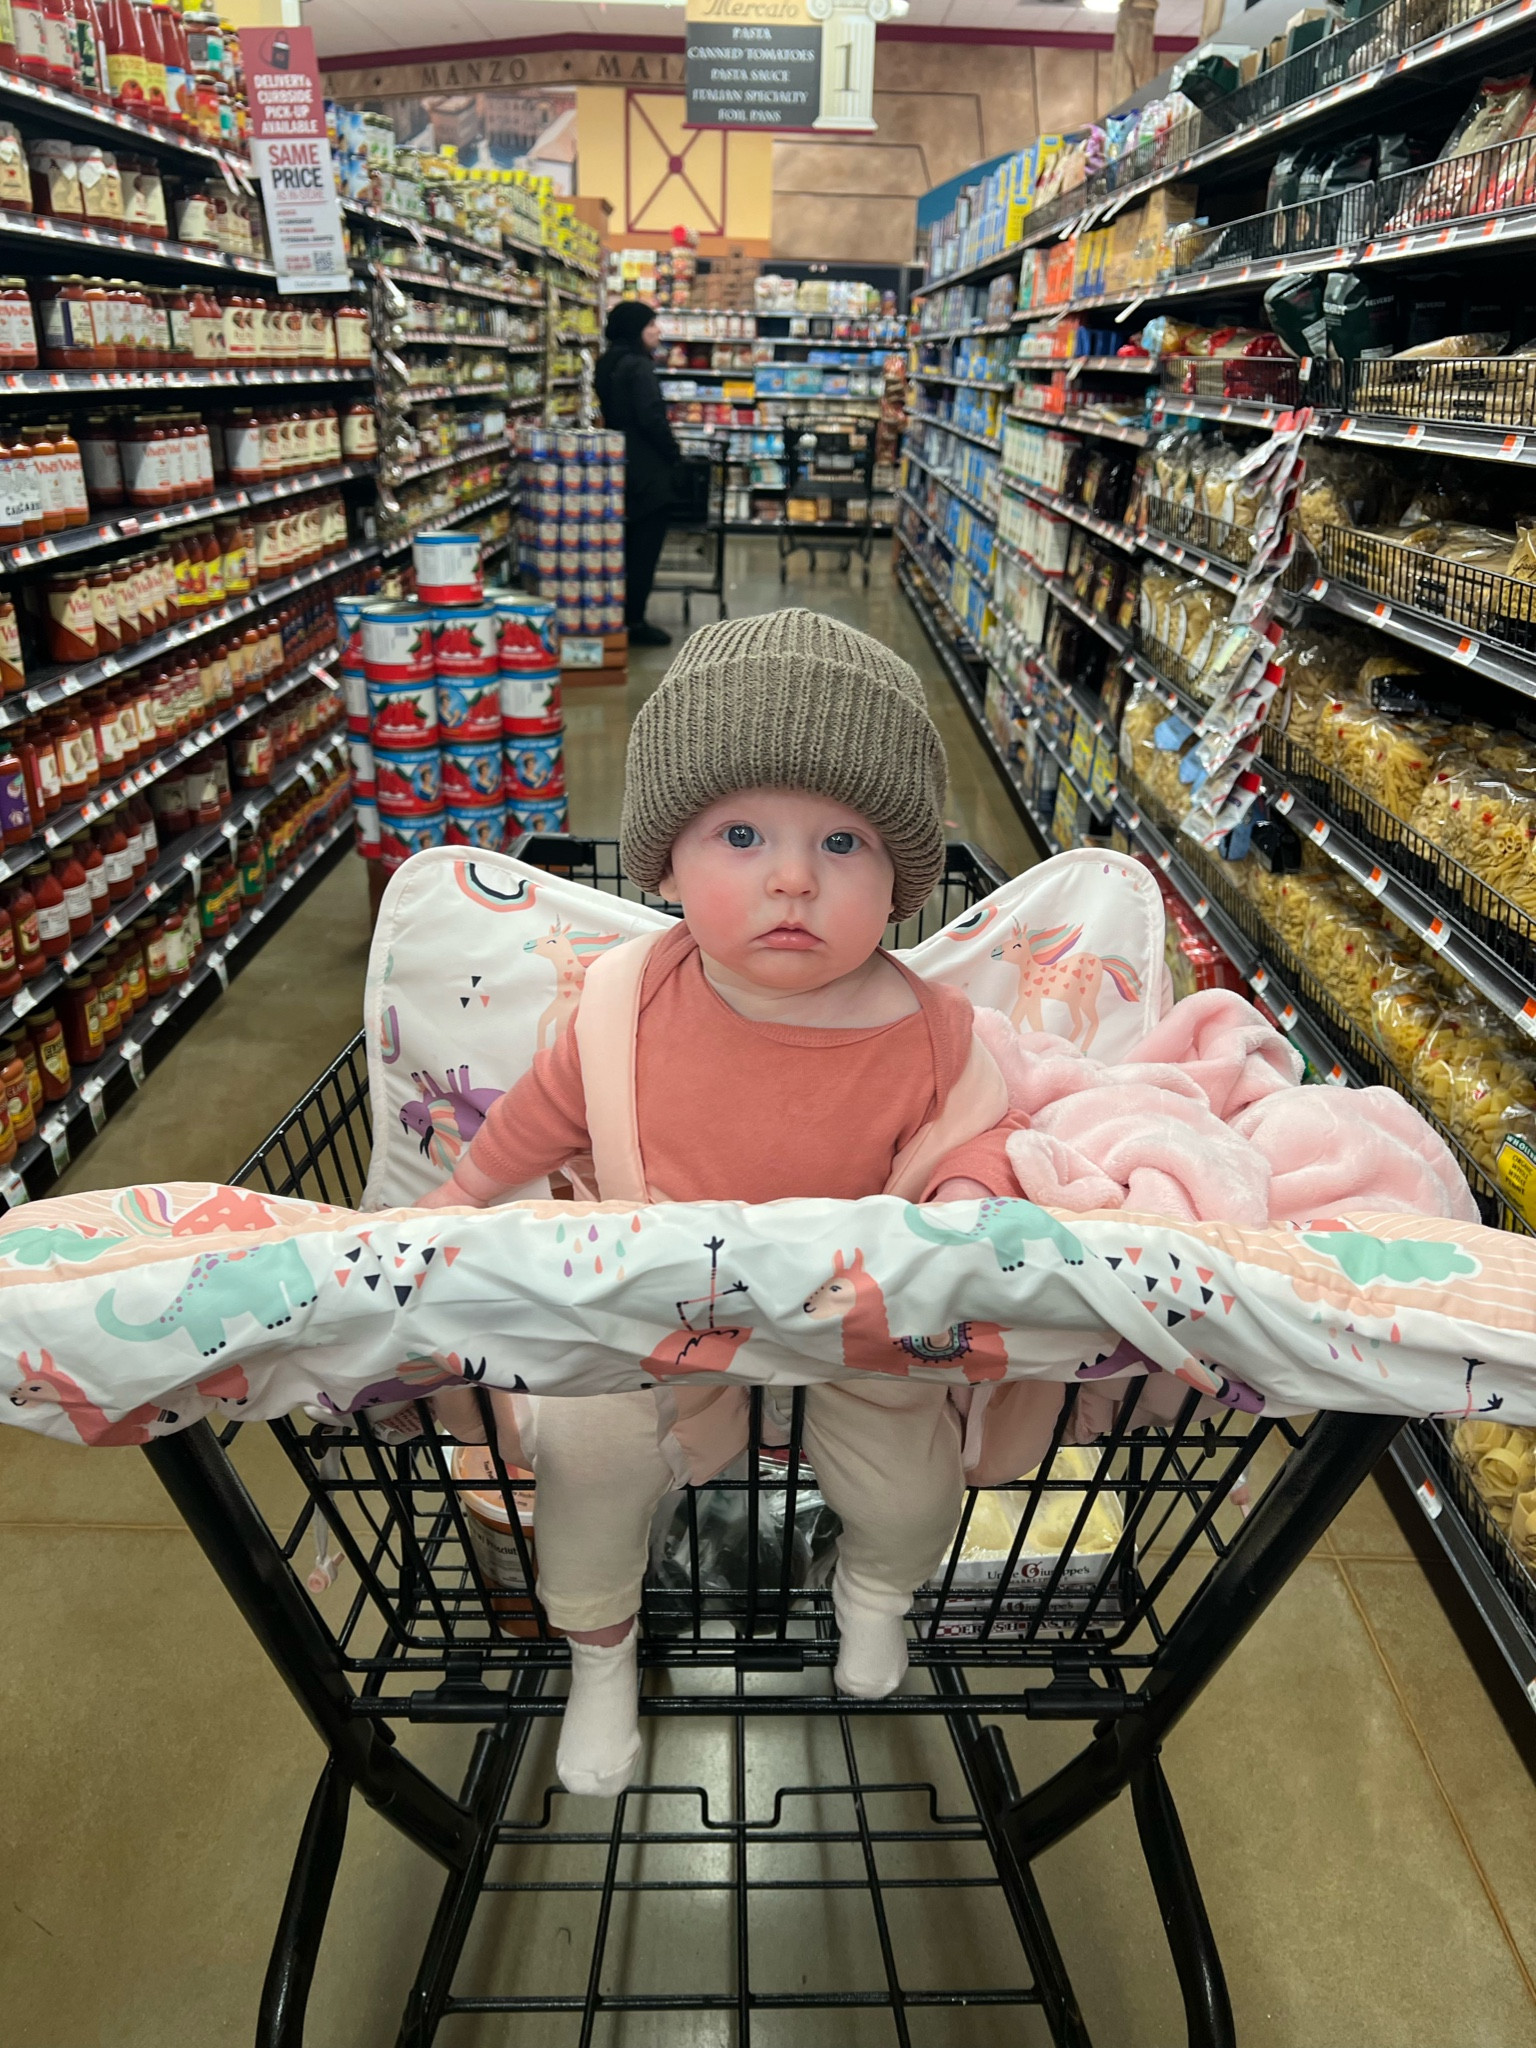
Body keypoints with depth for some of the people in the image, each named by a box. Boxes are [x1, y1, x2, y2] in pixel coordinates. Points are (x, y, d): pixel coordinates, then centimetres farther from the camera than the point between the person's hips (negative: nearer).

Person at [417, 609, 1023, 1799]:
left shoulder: (927, 1030, -22)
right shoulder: (629, 998, -18)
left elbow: (975, 1128, -5)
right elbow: (549, 1107, 0)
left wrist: (964, 1194, -29)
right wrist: (459, 1200, 11)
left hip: (860, 1315, 0)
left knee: (913, 1496, -2)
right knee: (583, 1441, -16)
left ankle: (874, 1589, 41)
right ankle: (600, 1650, 20)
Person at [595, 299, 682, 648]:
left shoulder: (608, 364, 14)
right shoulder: (638, 366, -14)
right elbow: (652, 419, -22)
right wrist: (675, 455, -9)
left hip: (620, 465, 9)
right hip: (647, 470, -9)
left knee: (627, 544, 16)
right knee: (645, 547, -4)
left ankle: (615, 616, 21)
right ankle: (634, 622, -1)